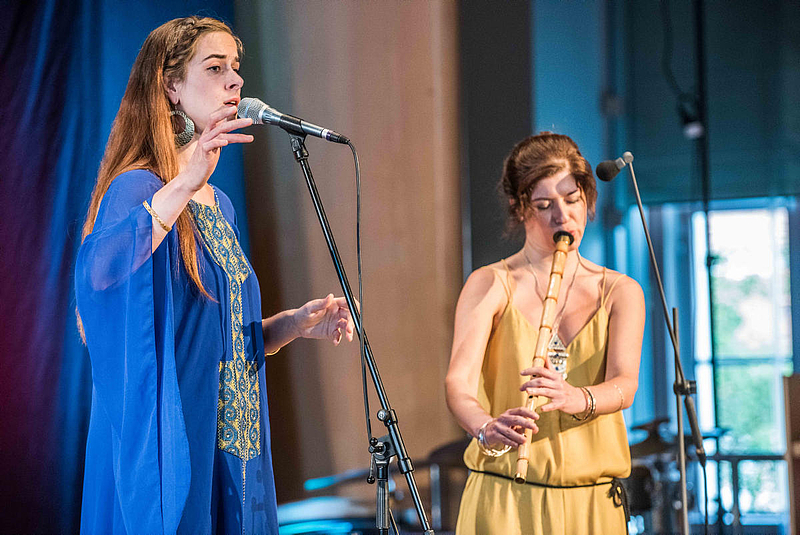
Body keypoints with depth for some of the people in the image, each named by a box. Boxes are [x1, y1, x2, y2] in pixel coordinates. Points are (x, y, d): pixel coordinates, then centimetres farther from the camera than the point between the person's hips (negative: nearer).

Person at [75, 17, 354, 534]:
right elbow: (96, 273, -32)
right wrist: (184, 185, -37)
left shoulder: (219, 205, 15)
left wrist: (295, 322, 4)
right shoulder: (137, 189, -10)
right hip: (164, 449, -8)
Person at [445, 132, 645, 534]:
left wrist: (577, 399, -33)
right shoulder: (489, 286, 0)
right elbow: (459, 381, -15)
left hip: (591, 501, 2)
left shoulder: (620, 293, 6)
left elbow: (624, 385, -11)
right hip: (503, 500, -2)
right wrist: (487, 427, -37)